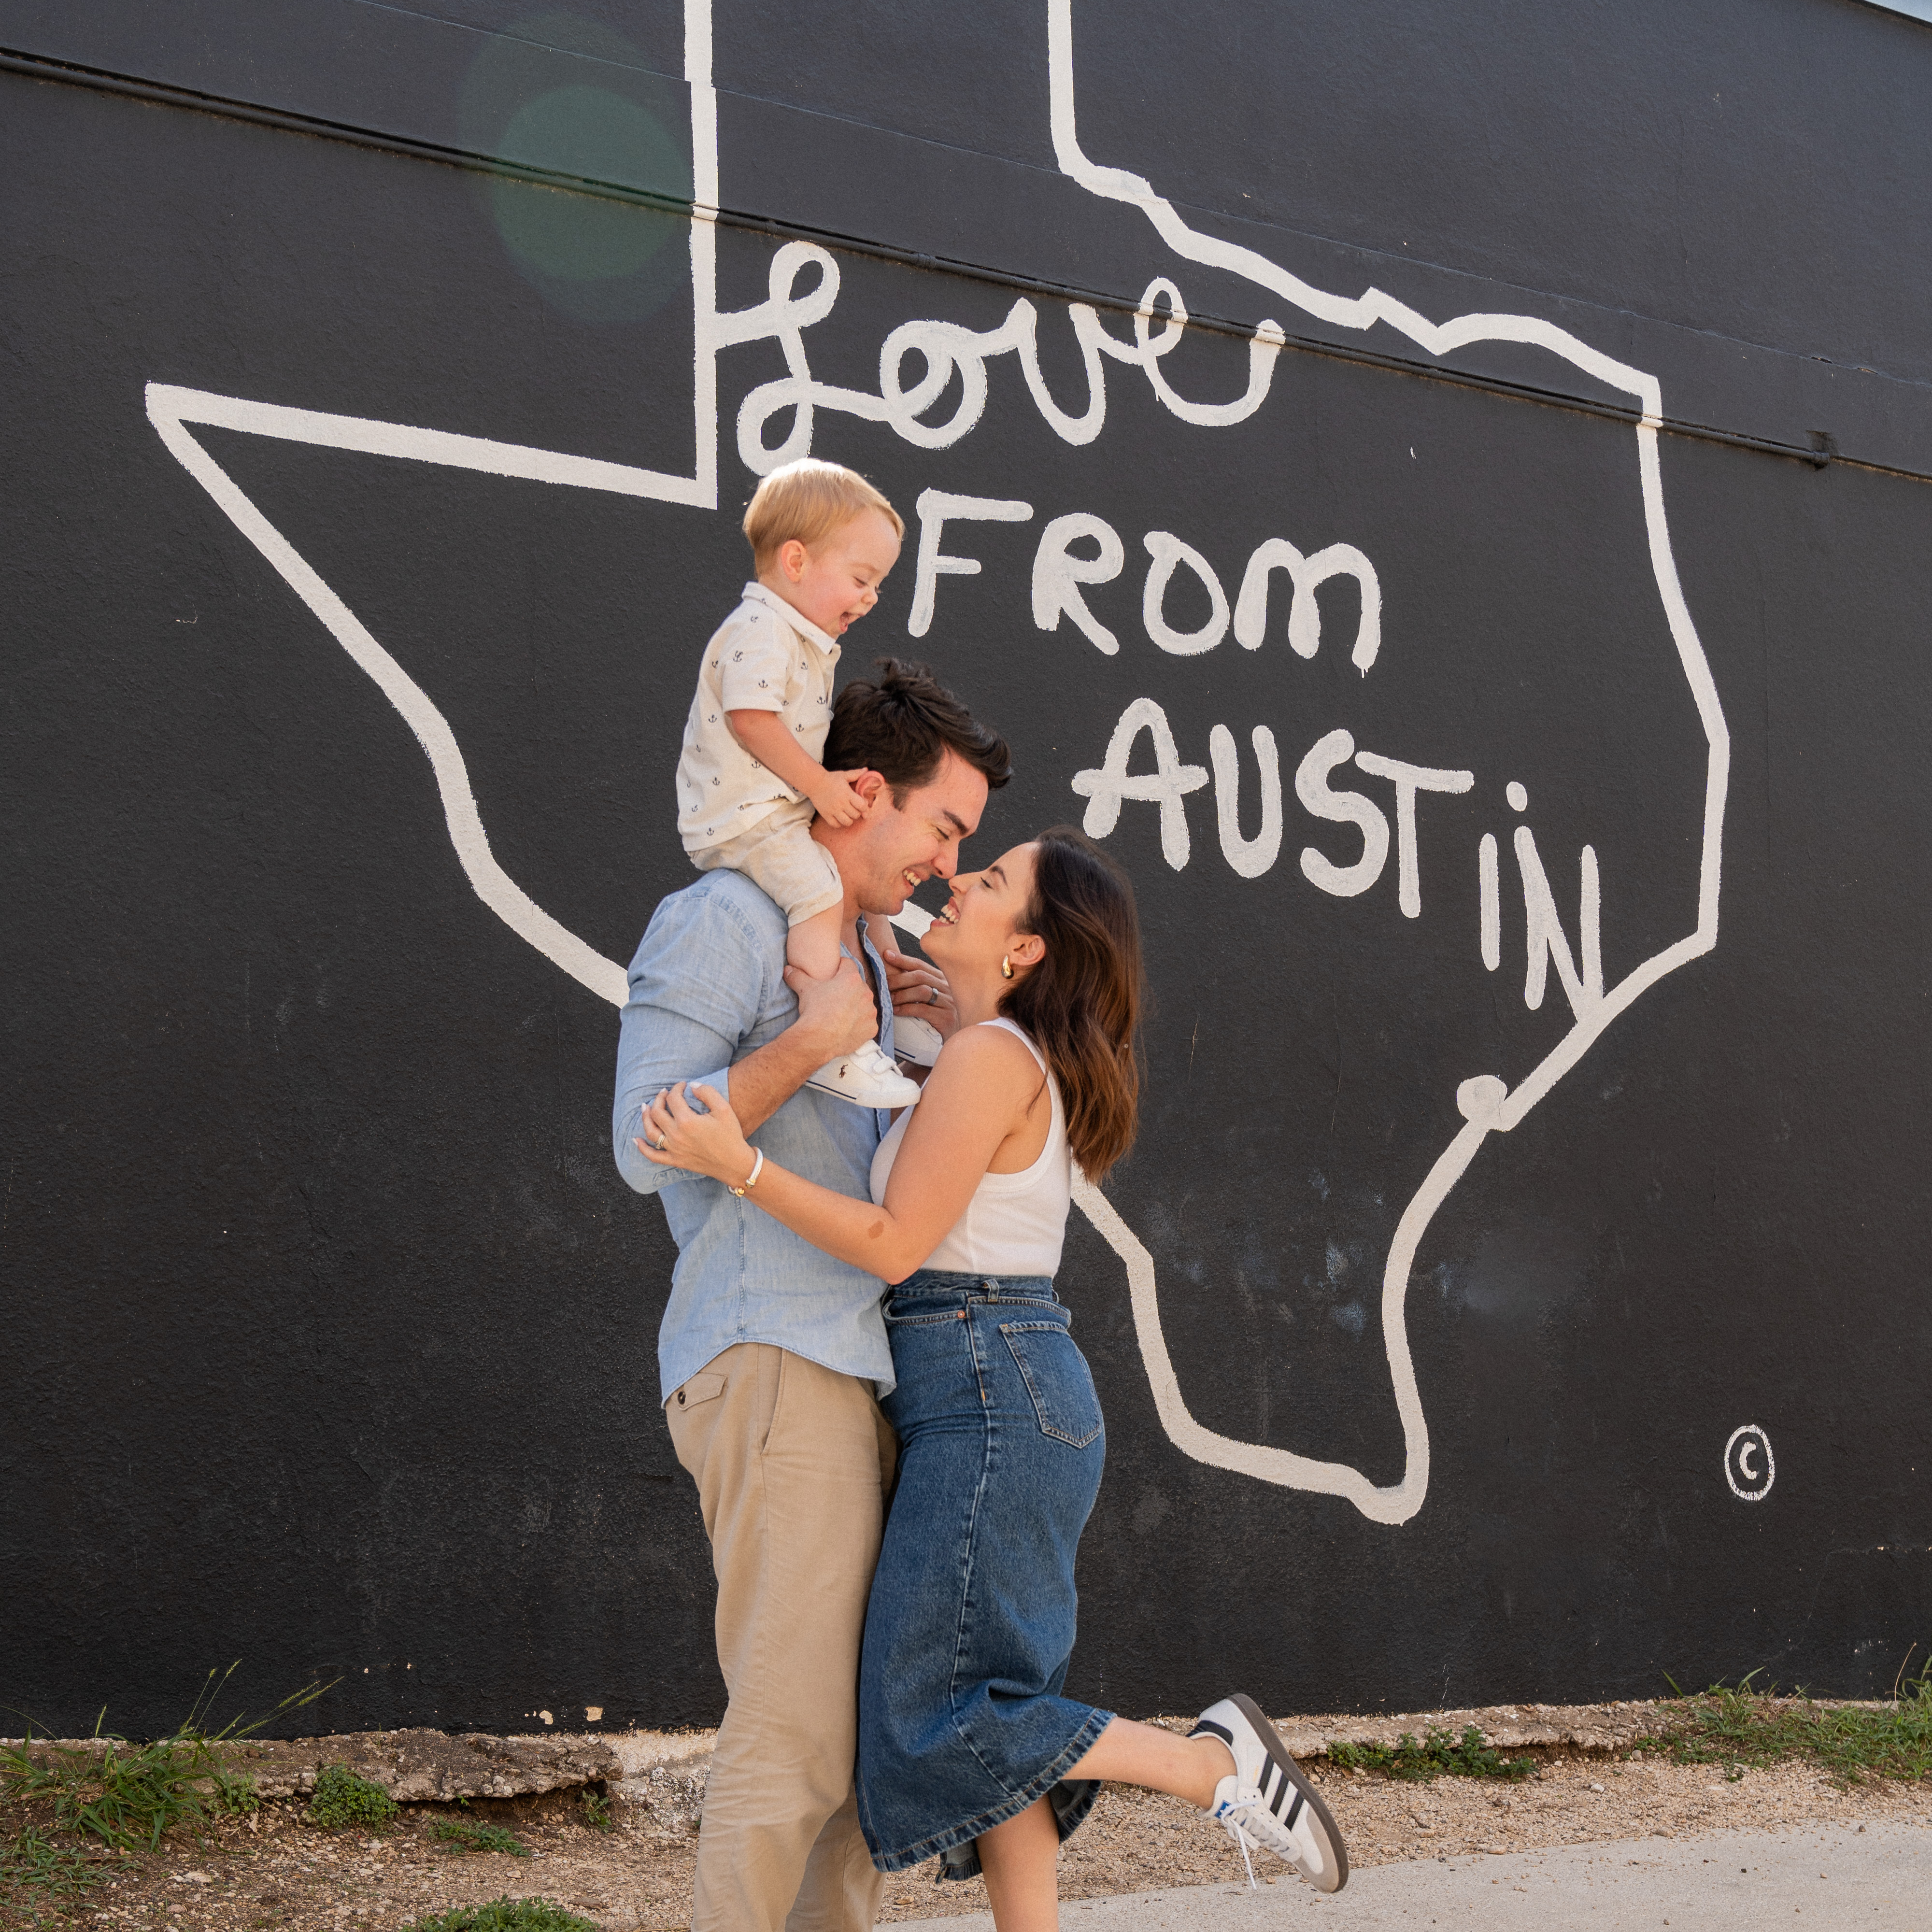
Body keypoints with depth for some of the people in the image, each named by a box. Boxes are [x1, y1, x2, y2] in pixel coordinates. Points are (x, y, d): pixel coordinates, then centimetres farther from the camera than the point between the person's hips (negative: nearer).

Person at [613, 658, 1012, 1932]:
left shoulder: (862, 959, 22)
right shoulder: (722, 921, -6)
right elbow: (648, 1145, -15)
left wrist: (947, 1026, 13)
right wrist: (819, 1040, -12)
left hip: (851, 1372, 9)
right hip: (769, 1362, -9)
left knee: (864, 1725, 9)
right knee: (795, 1731, -13)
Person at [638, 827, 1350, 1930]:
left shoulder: (990, 1057, -14)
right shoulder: (1026, 1063, 15)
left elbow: (896, 1246, -17)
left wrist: (741, 1167, -21)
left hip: (989, 1400, -10)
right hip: (1013, 1395, 10)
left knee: (927, 1714, -6)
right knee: (986, 1711, 9)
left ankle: (1215, 1764, -3)